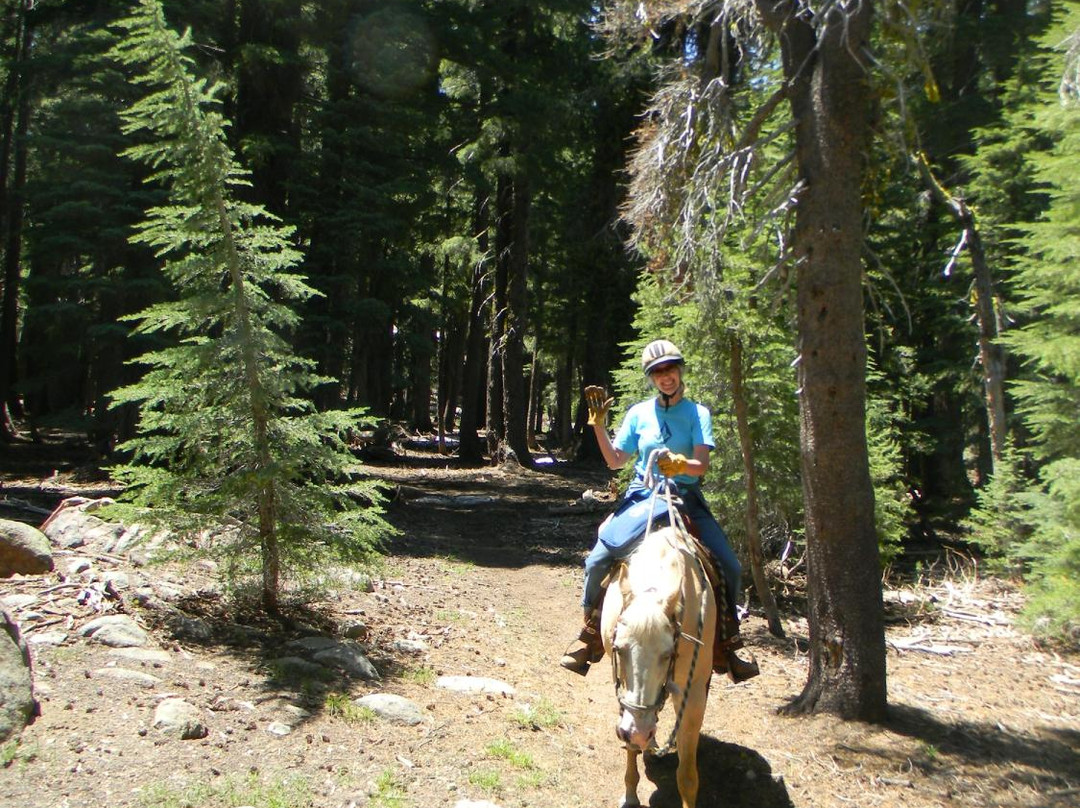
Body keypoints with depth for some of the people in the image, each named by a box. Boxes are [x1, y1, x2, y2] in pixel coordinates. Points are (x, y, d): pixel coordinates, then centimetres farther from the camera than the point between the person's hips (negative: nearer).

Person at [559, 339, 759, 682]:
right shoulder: (638, 413, 7)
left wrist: (680, 464, -31)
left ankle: (725, 649, 6)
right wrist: (599, 425, -1)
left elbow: (702, 465, -9)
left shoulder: (698, 413, 2)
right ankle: (590, 636, 6)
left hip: (686, 497, 0)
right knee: (598, 560, -16)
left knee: (729, 567, -13)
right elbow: (616, 461, 9)